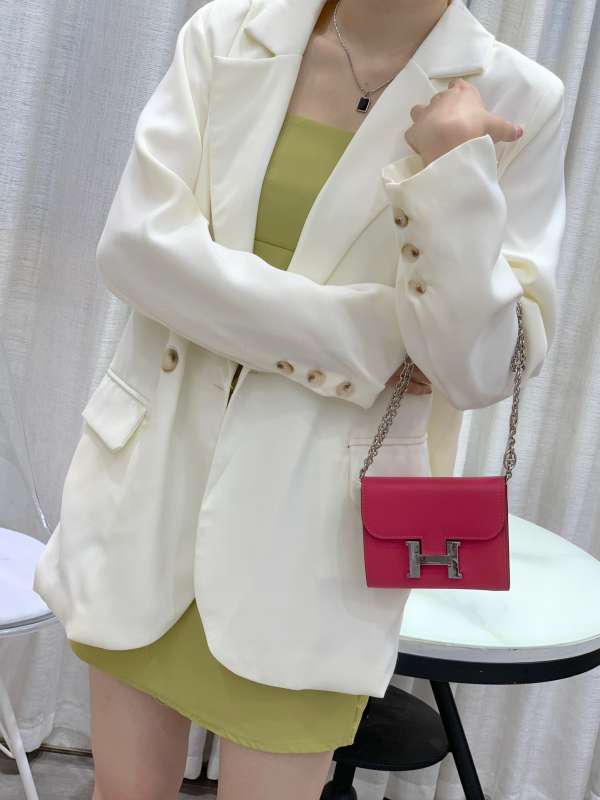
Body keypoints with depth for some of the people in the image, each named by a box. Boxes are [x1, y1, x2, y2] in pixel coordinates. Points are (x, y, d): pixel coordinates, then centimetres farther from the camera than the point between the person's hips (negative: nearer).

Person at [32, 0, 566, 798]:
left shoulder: (517, 100, -4)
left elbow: (482, 368, -9)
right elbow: (136, 239, -12)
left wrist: (454, 170, -21)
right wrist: (364, 339, -14)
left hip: (314, 523, -2)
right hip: (154, 480, 2)